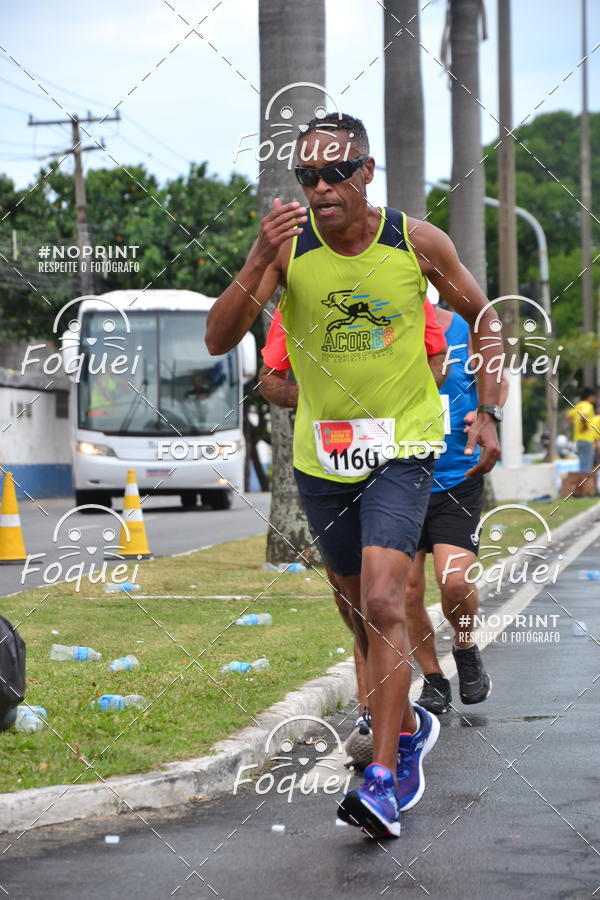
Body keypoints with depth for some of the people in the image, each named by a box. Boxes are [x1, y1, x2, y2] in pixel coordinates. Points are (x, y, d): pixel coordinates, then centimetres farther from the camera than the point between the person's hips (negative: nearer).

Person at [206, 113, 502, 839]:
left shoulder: (417, 242, -10)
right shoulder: (288, 243, -10)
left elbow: (482, 315, 7)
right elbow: (218, 340, -18)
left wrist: (486, 412, -1)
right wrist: (260, 260, -32)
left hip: (402, 446, -3)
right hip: (320, 453, 3)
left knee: (383, 602, -18)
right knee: (362, 608, 16)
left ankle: (383, 778, -16)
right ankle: (408, 725, 41)